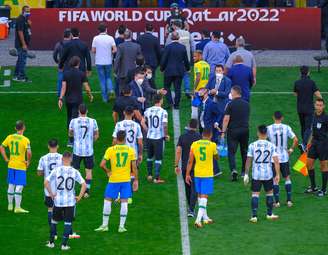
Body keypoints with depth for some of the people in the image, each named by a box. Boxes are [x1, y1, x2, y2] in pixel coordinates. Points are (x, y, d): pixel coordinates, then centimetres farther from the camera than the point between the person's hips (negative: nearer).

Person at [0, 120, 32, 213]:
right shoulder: (25, 140, -14)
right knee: (19, 186, -1)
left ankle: (10, 205, 28)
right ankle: (17, 208, -1)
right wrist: (28, 161, -9)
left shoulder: (9, 137, 2)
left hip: (11, 165, 6)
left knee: (11, 185, 17)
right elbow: (29, 152, -26)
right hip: (21, 166, -6)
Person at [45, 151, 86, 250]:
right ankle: (64, 244, 3)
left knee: (54, 221, 18)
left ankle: (51, 242, 23)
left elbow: (46, 182, -12)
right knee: (68, 222, 6)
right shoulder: (74, 172, -5)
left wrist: (51, 194, -2)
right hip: (70, 201, -1)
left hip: (58, 201, 1)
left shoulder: (56, 170, -6)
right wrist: (79, 197, 1)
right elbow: (84, 185, -8)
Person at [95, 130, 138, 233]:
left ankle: (104, 225, 11)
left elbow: (102, 164, -11)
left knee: (107, 201, 9)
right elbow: (134, 167, -1)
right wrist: (136, 180, 7)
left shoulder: (110, 150, -6)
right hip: (126, 180, 1)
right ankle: (122, 226, 6)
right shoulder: (130, 150, -2)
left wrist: (107, 172, 8)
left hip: (113, 179, -1)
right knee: (124, 202, 6)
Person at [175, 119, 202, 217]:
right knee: (194, 188, -2)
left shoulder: (182, 137, -1)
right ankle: (191, 210, -13)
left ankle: (190, 207, 32)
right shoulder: (199, 136, -6)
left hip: (185, 166, 2)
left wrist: (176, 165, 0)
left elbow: (178, 151, -5)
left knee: (187, 187, 19)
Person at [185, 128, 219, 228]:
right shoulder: (212, 145, -7)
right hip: (208, 174, -3)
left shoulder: (194, 144, 0)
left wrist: (187, 174, 6)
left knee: (200, 196, 17)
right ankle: (198, 220, -15)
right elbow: (217, 158, 10)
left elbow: (190, 161, 1)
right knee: (204, 197, -3)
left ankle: (205, 218, 27)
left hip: (197, 174, 4)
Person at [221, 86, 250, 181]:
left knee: (231, 151, -2)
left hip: (233, 130, -4)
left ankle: (233, 170, -21)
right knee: (244, 151, 16)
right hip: (245, 130, 4)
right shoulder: (246, 104, 6)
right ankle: (244, 172, 21)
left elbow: (226, 119, -11)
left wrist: (223, 132, -8)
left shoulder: (231, 104, -10)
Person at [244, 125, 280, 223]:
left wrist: (246, 174, 7)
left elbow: (248, 161, -1)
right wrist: (278, 175, 0)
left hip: (256, 174, -1)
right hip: (268, 174, 1)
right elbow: (276, 161, -6)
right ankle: (269, 214, 26)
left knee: (255, 194, 1)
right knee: (269, 192, 18)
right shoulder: (271, 146, -3)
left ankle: (254, 216, -6)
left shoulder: (252, 145, -5)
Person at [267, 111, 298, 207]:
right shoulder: (286, 128, -5)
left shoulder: (269, 128, -7)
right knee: (287, 178, 12)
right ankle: (289, 201, 10)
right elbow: (296, 140, -8)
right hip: (284, 157, 1)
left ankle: (277, 202, 7)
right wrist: (291, 149, 6)